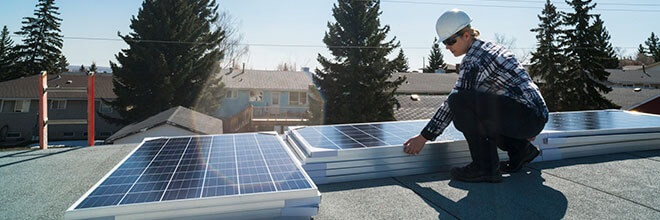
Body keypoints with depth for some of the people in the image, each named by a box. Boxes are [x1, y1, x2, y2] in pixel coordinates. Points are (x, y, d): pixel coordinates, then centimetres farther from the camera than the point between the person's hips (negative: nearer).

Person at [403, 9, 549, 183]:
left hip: (528, 116, -10)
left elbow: (453, 102, -16)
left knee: (460, 101, -23)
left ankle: (486, 167, -16)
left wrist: (424, 137, -10)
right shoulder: (489, 47, 17)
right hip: (536, 116, 10)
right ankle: (520, 149, 21)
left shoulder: (473, 59, -13)